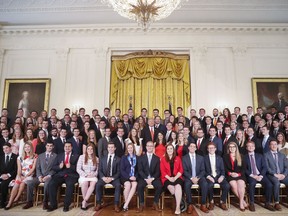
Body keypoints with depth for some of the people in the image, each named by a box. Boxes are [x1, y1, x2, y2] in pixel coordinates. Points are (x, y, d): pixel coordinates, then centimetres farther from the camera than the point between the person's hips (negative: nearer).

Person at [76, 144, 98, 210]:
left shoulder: (96, 159, 10)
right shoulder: (82, 157, 5)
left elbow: (98, 170, 9)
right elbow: (78, 169, -1)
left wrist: (93, 174, -11)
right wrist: (86, 175, -12)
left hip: (93, 176, 1)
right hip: (83, 176, -1)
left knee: (93, 183, -33)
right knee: (84, 183, -34)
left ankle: (84, 201, -22)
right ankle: (85, 201, -14)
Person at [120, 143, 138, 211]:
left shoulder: (137, 157, 12)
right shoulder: (123, 157, 7)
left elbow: (138, 169, 11)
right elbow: (122, 170, -1)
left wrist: (135, 176, -8)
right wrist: (129, 177, -13)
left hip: (134, 177, 1)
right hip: (125, 177, -1)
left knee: (135, 184, -31)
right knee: (128, 184, -33)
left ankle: (126, 204, -27)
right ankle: (125, 202, -13)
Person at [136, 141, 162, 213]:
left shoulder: (157, 158, 9)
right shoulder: (141, 158, 6)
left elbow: (157, 171, 3)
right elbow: (140, 170, -2)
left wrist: (152, 178, -14)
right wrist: (146, 178, -15)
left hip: (154, 178, 1)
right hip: (143, 177, -1)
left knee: (159, 186, -27)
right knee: (139, 186, -30)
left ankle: (155, 204, -9)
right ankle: (141, 204, -13)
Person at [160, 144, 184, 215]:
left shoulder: (178, 158, 14)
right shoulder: (163, 159, 10)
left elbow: (181, 170, 6)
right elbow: (162, 171, 3)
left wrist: (175, 178, -11)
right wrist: (169, 178, -13)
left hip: (177, 177, 1)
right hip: (167, 178, 0)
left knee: (178, 186, -32)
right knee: (171, 187, -33)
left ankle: (178, 207, -28)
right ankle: (180, 202, -12)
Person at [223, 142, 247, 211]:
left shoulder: (240, 157, 15)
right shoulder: (225, 156, 13)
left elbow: (244, 168, 7)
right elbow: (224, 168, 5)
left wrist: (238, 174, -9)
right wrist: (230, 173, -12)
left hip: (239, 175, 1)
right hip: (230, 175, -1)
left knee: (241, 184, -30)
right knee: (234, 185, -29)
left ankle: (241, 203, -20)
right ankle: (243, 201, -13)